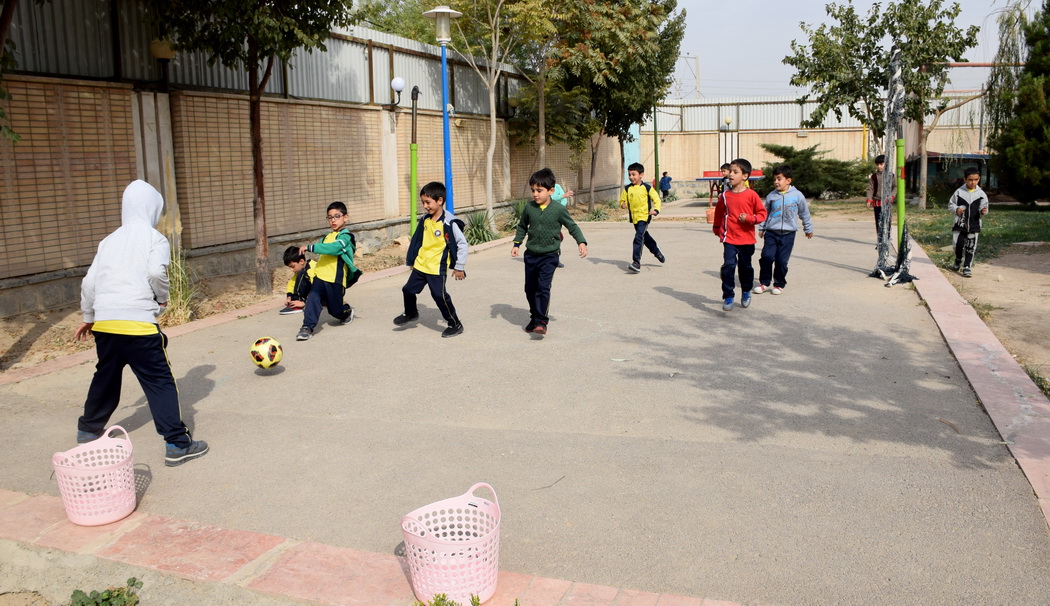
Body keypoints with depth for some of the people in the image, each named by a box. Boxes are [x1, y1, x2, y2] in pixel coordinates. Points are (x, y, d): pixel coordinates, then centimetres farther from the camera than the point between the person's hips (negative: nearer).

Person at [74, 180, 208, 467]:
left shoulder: (109, 240, 17)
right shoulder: (155, 239, 1)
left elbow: (89, 282, 17)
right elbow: (156, 272, -16)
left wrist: (88, 317, 29)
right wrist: (162, 299, 3)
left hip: (104, 323, 6)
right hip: (137, 323, -6)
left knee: (106, 377, 24)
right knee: (160, 382, -2)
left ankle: (88, 430, 41)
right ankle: (177, 444, -5)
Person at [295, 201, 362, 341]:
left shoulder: (345, 236, -7)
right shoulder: (327, 236, 18)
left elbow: (334, 248, -25)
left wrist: (310, 247, -28)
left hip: (336, 278, -5)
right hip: (320, 275, 6)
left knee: (336, 310, 6)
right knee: (313, 299, -18)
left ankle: (347, 311, 38)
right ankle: (307, 326, -16)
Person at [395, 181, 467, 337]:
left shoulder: (449, 222, -16)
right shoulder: (425, 220, 4)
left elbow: (462, 244, -13)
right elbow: (416, 241, 16)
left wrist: (459, 267, -11)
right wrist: (410, 259, 21)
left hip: (437, 268, -7)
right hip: (420, 265, 7)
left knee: (440, 295, -8)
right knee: (408, 289, 14)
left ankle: (455, 324, 8)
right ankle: (410, 314, 42)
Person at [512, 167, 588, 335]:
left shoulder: (559, 209, -9)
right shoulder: (529, 208, -1)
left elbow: (572, 226, 2)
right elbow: (522, 227, 15)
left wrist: (581, 242, -9)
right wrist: (516, 244, 11)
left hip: (549, 256, -4)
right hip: (531, 255, 4)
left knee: (543, 288, -15)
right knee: (530, 289, 11)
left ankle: (541, 321, -8)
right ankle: (534, 317, 29)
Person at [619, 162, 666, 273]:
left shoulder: (646, 187, -7)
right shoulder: (627, 189, 4)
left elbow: (656, 199, -3)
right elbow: (622, 200, 10)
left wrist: (656, 210, -20)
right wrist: (623, 204, -13)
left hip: (645, 216, -6)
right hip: (634, 217, 6)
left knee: (638, 238, -19)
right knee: (645, 237, 22)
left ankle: (636, 262, -20)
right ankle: (656, 252, 47)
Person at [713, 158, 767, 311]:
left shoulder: (751, 195, -8)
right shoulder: (725, 196, -1)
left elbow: (762, 213, -3)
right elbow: (719, 213, 15)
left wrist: (749, 218, -19)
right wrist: (717, 229, 24)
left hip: (747, 239, 0)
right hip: (729, 239, 1)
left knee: (746, 267, 14)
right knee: (728, 265, -14)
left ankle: (746, 292, 37)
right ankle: (728, 297, -7)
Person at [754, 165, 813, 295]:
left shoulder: (797, 195, 0)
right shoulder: (771, 196, 4)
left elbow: (804, 213, 12)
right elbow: (765, 213, 18)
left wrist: (808, 229, 19)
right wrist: (761, 228, 20)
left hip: (788, 234, -1)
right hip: (771, 232, 1)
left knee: (782, 260, -1)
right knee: (767, 256, -11)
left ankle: (779, 284, 16)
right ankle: (764, 282, 6)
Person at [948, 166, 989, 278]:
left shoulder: (981, 194, 1)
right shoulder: (959, 192, 0)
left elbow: (983, 208, 5)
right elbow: (950, 205, 7)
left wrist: (983, 211, -18)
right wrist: (956, 209, -13)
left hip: (974, 225, 0)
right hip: (960, 224, 0)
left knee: (970, 247, 2)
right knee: (958, 244, 0)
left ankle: (967, 267, 11)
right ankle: (958, 261, 29)